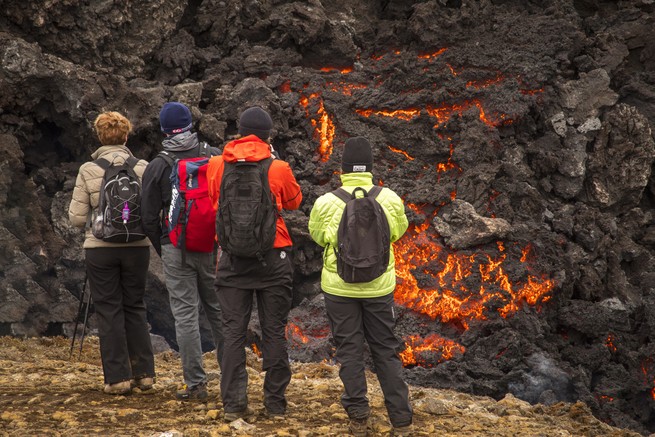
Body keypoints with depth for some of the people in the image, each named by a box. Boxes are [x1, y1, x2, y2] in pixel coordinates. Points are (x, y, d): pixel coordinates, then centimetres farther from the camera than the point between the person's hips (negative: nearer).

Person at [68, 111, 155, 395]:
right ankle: (144, 373, 16)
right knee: (135, 308, 14)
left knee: (109, 311, 6)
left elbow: (76, 218, -6)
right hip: (137, 246, 2)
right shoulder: (143, 169, -3)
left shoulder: (88, 171, -7)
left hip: (100, 248, -2)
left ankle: (118, 377, 5)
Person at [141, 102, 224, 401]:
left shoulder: (157, 167, -4)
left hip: (176, 249, -2)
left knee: (186, 315, 1)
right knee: (219, 310, 12)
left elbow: (149, 218, -1)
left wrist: (161, 249, 13)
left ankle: (196, 384, 0)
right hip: (213, 246, 2)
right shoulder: (215, 156, -1)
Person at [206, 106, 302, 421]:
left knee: (234, 331, 5)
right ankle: (276, 402, 11)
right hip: (273, 258, -1)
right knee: (274, 331, 7)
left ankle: (233, 403, 1)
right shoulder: (278, 169, -8)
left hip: (233, 259, 1)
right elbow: (294, 201, 10)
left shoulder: (216, 166, -3)